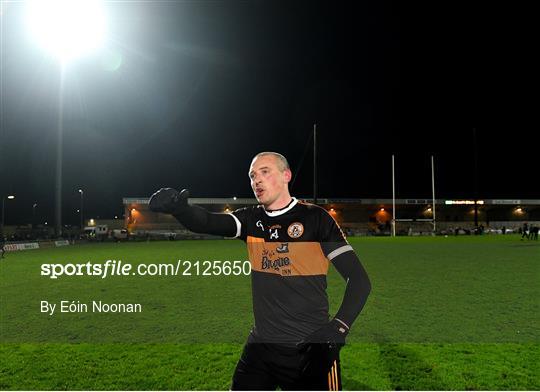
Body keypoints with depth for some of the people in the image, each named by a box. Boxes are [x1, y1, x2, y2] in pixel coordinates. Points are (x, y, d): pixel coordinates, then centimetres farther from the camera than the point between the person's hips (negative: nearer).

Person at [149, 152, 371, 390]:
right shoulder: (251, 220, 5)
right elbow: (207, 222, -13)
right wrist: (179, 208, -33)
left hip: (310, 348, -3)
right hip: (261, 346, 4)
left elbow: (359, 280, -8)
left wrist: (338, 327, -19)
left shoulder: (315, 218, -7)